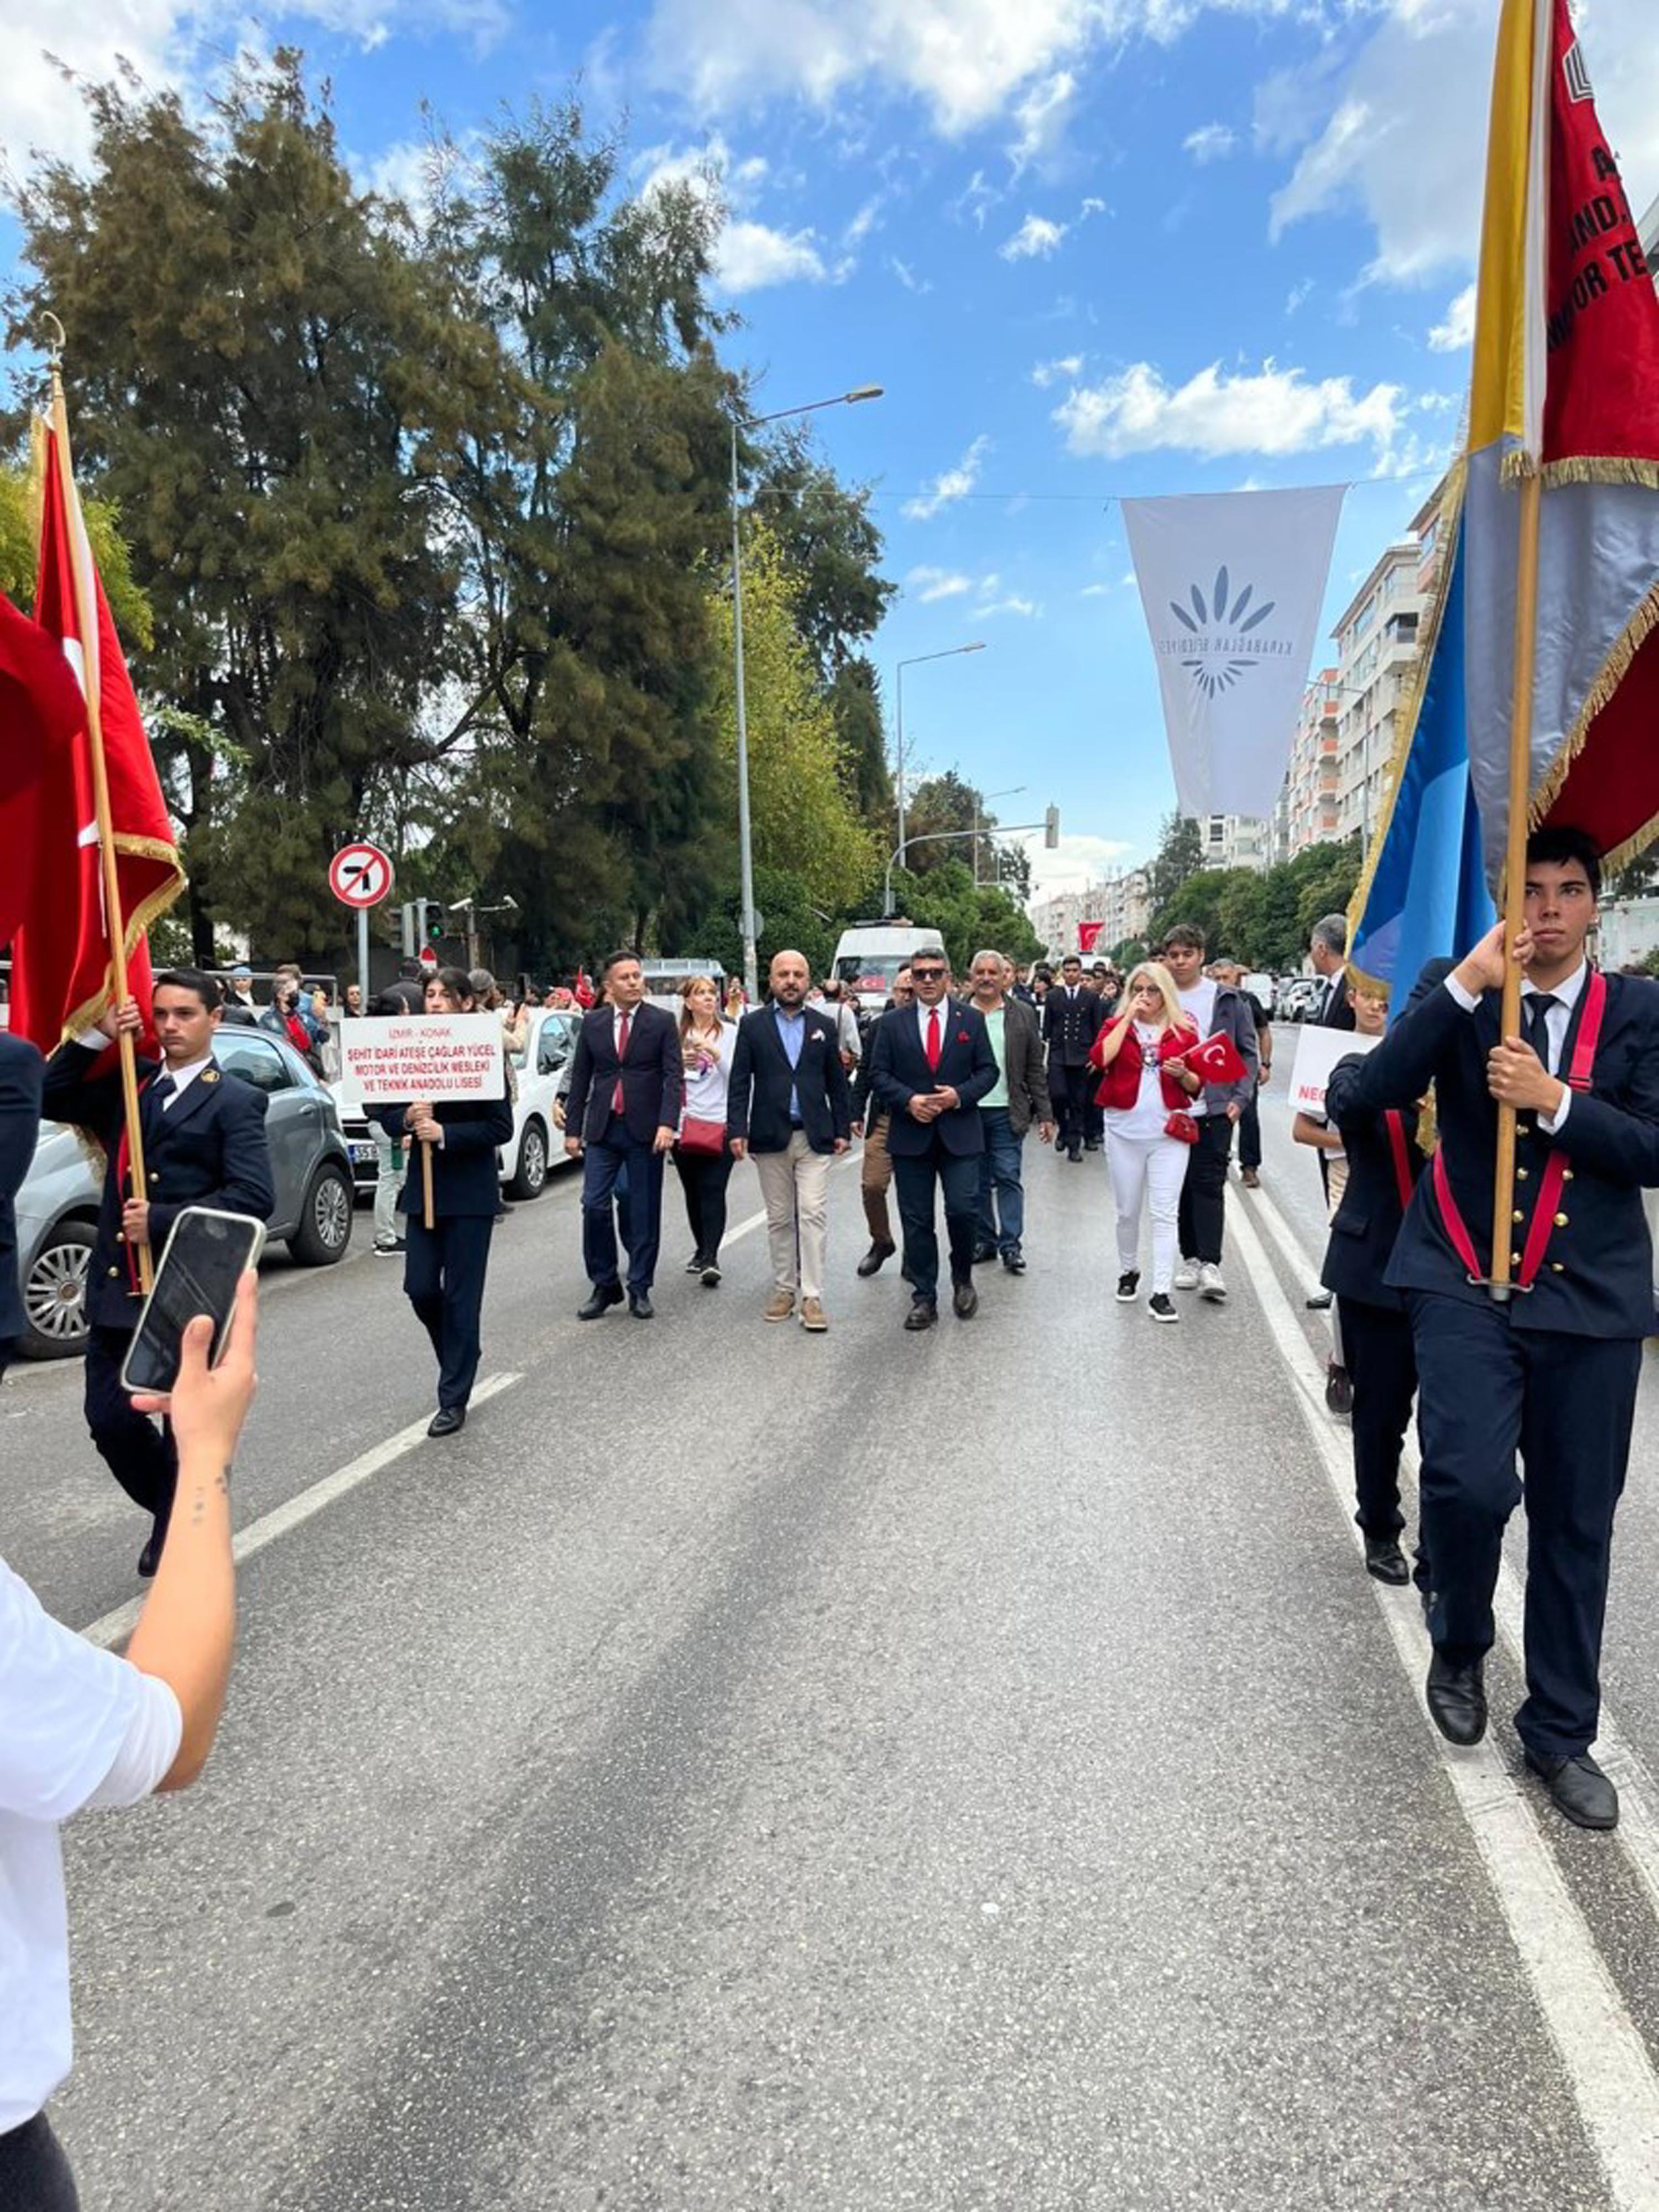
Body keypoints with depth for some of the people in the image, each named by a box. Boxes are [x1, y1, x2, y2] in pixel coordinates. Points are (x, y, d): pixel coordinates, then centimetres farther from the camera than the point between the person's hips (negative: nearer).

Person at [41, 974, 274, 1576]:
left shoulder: (235, 1102, -7)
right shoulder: (128, 1083, 12)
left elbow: (254, 1199, -16)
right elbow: (48, 1100, 7)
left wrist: (162, 1221, -19)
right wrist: (96, 1037, -4)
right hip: (117, 1287, 6)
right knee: (110, 1420, 10)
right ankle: (173, 1514, 34)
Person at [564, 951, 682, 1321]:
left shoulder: (662, 1022, 1)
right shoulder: (592, 1023, 8)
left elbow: (674, 1076, -6)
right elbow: (579, 1078, 10)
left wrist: (667, 1123, -18)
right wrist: (573, 1129, 6)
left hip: (645, 1130, -2)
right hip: (602, 1129, 2)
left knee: (645, 1212, 4)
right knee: (594, 1206, -3)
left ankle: (639, 1289, 16)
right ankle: (604, 1286, 12)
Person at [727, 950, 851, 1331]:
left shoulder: (825, 1025, 8)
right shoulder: (752, 1025, 4)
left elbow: (837, 1082, 10)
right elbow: (740, 1082, 1)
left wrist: (842, 1129, 6)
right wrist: (737, 1129, -7)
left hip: (815, 1136, 0)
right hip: (770, 1137, 0)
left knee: (813, 1215, -6)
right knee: (779, 1218, 8)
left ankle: (812, 1296, -3)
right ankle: (784, 1289, 20)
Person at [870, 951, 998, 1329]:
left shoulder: (971, 1020, 7)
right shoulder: (892, 1023, 6)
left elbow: (988, 1070, 5)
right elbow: (881, 1075, 2)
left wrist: (960, 1095, -11)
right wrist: (908, 1100, -14)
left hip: (960, 1132, 0)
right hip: (910, 1135, 1)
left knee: (963, 1210, -9)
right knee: (916, 1220, 5)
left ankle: (963, 1279, 19)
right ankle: (924, 1298, 16)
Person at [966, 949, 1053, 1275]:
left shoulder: (1022, 1015, 4)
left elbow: (1035, 1070, 4)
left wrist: (1045, 1114, 0)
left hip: (1006, 1112, -1)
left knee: (1008, 1178, -1)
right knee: (977, 1181, 9)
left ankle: (1011, 1244, 6)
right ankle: (985, 1240, 20)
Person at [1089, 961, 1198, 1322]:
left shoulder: (1184, 1031, 5)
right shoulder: (1117, 1025, 5)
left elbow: (1197, 1086, 9)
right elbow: (1100, 1058, -16)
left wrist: (1183, 1074, -13)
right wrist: (1128, 1017, -12)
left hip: (1169, 1133, -1)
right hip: (1124, 1132, 1)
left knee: (1165, 1214, -4)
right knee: (1128, 1211, 12)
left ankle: (1161, 1293, -2)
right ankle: (1128, 1272, 33)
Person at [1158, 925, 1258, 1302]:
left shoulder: (1225, 998, 2)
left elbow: (1248, 1051, 5)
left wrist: (1239, 1097, -4)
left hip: (1214, 1108, -2)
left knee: (1209, 1184, -7)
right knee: (1181, 1186, 9)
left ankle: (1210, 1264, -7)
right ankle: (1190, 1258, 20)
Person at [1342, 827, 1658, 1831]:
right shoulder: (1459, 997, 4)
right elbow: (1378, 1090, -12)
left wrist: (1553, 1101, -17)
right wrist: (1466, 982, -18)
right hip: (1466, 1283, -1)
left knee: (1577, 1522, 10)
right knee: (1469, 1479, -18)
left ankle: (1560, 1733, 29)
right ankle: (1460, 1643, 15)